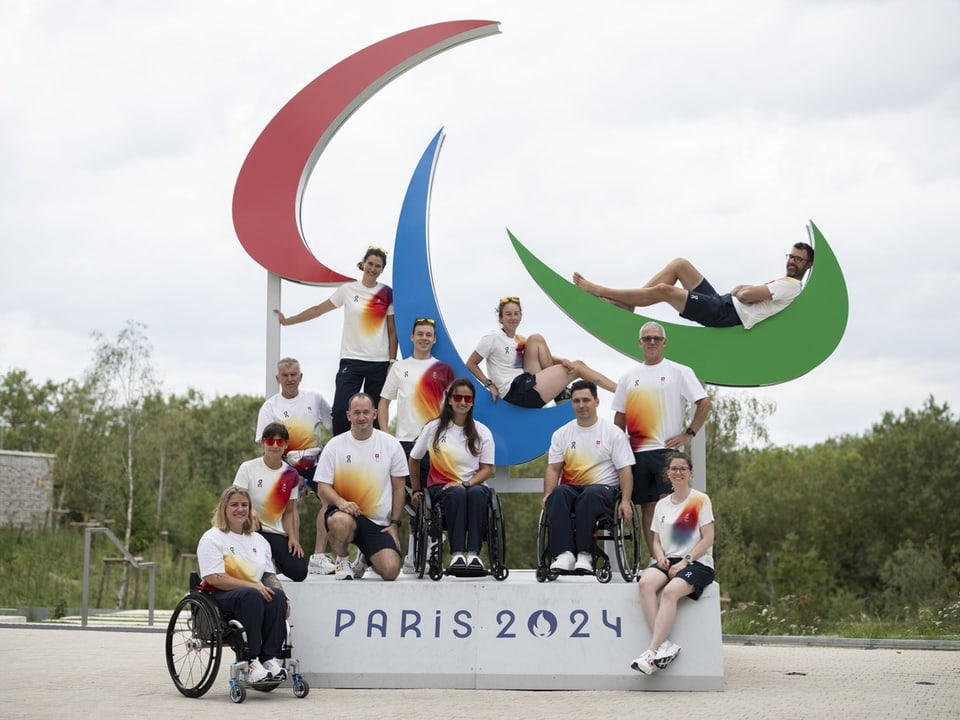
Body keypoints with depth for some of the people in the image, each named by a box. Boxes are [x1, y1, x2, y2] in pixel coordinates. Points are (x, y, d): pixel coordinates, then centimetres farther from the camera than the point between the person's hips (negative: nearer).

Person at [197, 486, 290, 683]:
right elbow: (214, 578, -13)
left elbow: (270, 576, 19)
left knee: (277, 595, -27)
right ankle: (251, 663, -39)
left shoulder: (258, 540, 21)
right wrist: (252, 586, -20)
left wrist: (283, 597, -2)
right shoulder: (212, 538, 0)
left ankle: (270, 658, -31)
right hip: (218, 598, -5)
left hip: (254, 594, 5)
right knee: (252, 596, -37)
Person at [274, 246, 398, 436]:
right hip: (351, 360, 0)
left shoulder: (387, 294, 3)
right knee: (341, 410, -12)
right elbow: (318, 310, 10)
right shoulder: (348, 290, 4)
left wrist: (392, 361, -1)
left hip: (379, 362, 0)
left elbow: (392, 331, 5)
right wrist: (287, 320, 10)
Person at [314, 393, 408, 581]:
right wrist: (341, 502, -22)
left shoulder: (391, 444, 5)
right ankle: (342, 560, -4)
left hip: (380, 523, 1)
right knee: (340, 522, -40)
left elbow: (399, 487, 9)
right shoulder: (335, 445, 2)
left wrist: (395, 524, 3)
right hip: (345, 514, -1)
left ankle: (366, 558, 21)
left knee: (390, 571, -18)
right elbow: (323, 487, -1)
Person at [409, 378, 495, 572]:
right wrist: (416, 489, 18)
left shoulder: (482, 432, 8)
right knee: (456, 494, -38)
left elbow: (487, 468, 3)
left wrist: (467, 484, -14)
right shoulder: (434, 428, 8)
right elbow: (414, 459, 18)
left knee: (477, 493, -37)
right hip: (442, 487, -1)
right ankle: (456, 554, -45)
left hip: (474, 485, 1)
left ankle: (473, 553, -43)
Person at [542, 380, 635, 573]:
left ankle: (584, 554, -37)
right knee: (558, 494, -34)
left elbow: (625, 469, 1)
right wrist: (547, 495, -10)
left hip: (603, 487, -2)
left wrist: (625, 500, -13)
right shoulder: (562, 434, 14)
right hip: (571, 487, 3)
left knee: (589, 495, -39)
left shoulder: (613, 432, 6)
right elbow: (553, 468, 9)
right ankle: (564, 554, -42)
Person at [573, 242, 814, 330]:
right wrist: (744, 289, 3)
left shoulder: (791, 286, -9)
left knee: (663, 290, -16)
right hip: (722, 302, 10)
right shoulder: (782, 283, 23)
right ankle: (625, 305, 2)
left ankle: (598, 291, -7)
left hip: (726, 313, -10)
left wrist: (740, 289, 2)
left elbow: (745, 295, -18)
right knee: (679, 264, 6)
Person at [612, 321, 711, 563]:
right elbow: (620, 417, 18)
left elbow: (705, 403, -3)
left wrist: (688, 434, -8)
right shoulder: (628, 377, 15)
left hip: (667, 450, -5)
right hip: (636, 452, 5)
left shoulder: (679, 372, 2)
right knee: (647, 507, 6)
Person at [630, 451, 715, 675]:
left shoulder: (701, 500, 3)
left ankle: (652, 651, -35)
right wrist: (660, 556, -4)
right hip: (668, 562, 4)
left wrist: (686, 561, -14)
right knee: (646, 582, -29)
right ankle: (664, 644, -33)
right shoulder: (662, 505, 18)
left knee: (670, 591, -34)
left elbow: (708, 539, -3)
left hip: (698, 563, -4)